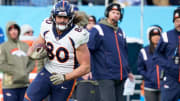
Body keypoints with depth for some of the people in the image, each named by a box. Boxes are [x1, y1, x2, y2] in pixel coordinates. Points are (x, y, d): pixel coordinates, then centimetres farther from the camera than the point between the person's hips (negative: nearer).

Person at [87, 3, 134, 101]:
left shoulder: (120, 32, 18)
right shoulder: (98, 29, -4)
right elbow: (87, 49, -10)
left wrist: (128, 71, 29)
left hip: (120, 76, 7)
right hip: (105, 76, -7)